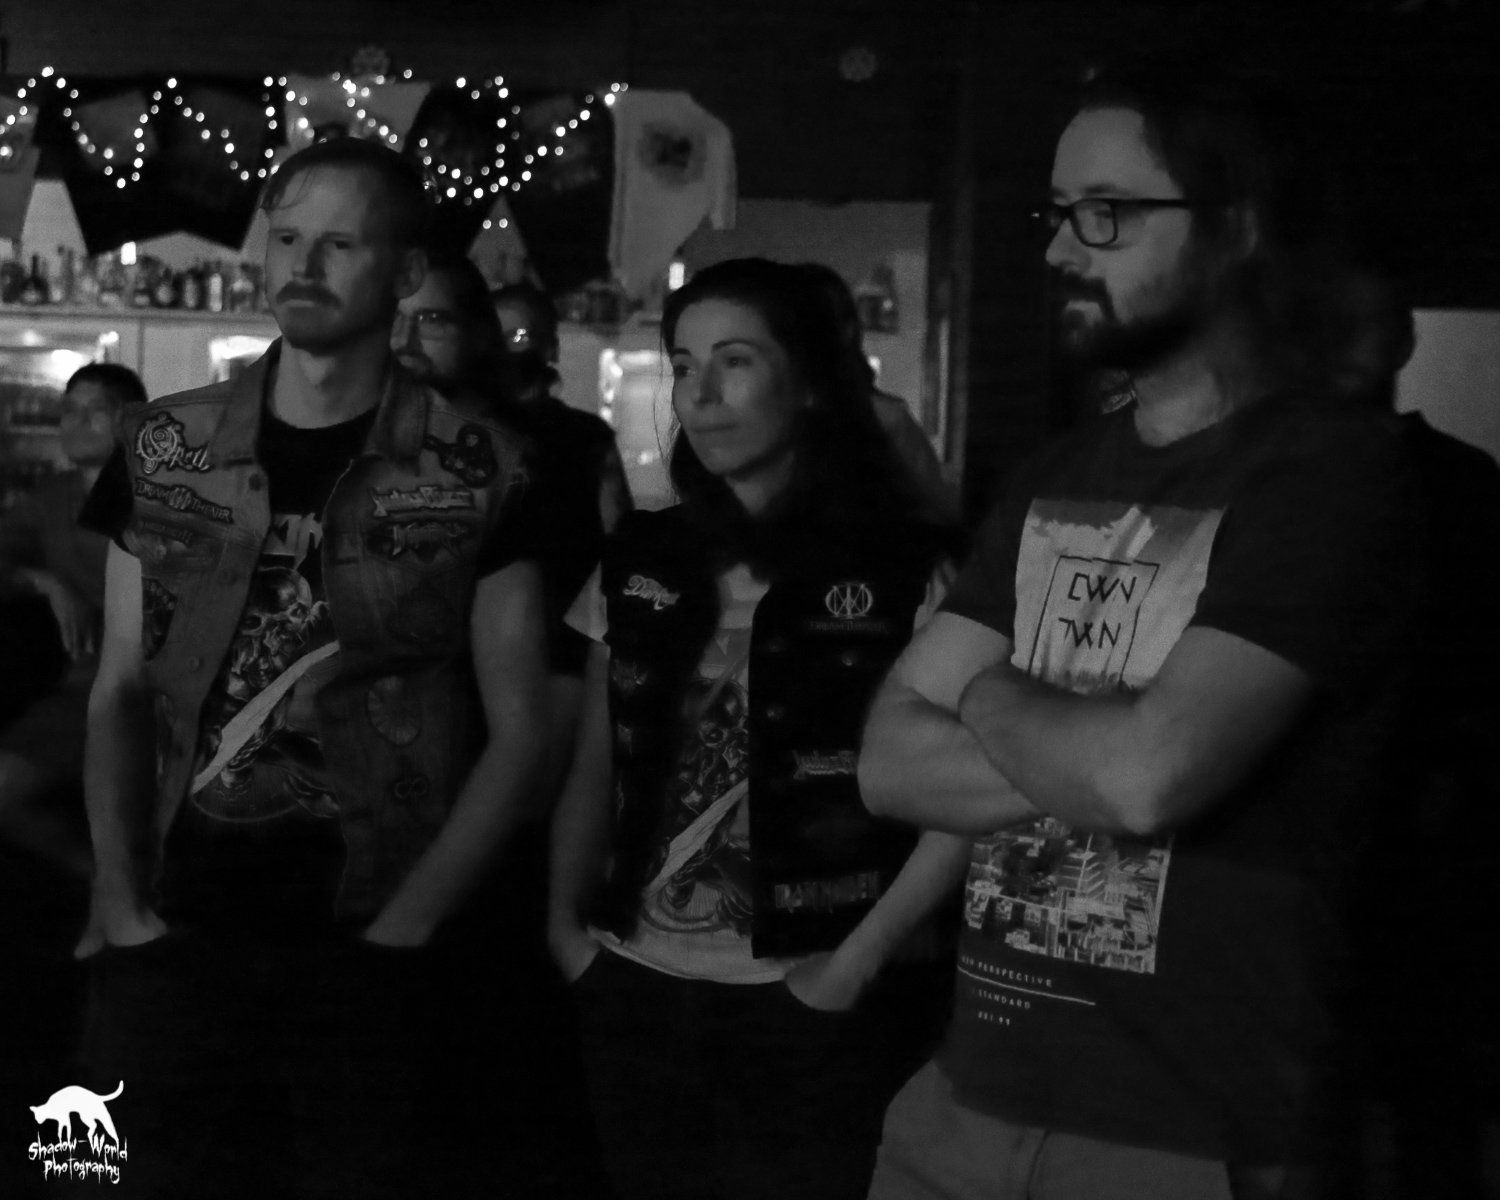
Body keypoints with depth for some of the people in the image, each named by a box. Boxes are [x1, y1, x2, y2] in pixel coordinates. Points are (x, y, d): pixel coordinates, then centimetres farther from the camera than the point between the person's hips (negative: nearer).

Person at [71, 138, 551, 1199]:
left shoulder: (478, 473, -3)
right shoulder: (164, 451, 6)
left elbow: (519, 731, -3)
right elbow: (121, 692, 8)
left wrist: (397, 934, -10)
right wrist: (122, 901, -4)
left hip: (374, 961, -2)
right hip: (180, 944, 2)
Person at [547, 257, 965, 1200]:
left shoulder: (903, 571, -7)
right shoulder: (638, 567, 7)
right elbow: (596, 774, 13)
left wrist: (859, 963, -14)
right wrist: (567, 926, 2)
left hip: (815, 1011, -4)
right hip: (638, 998, 4)